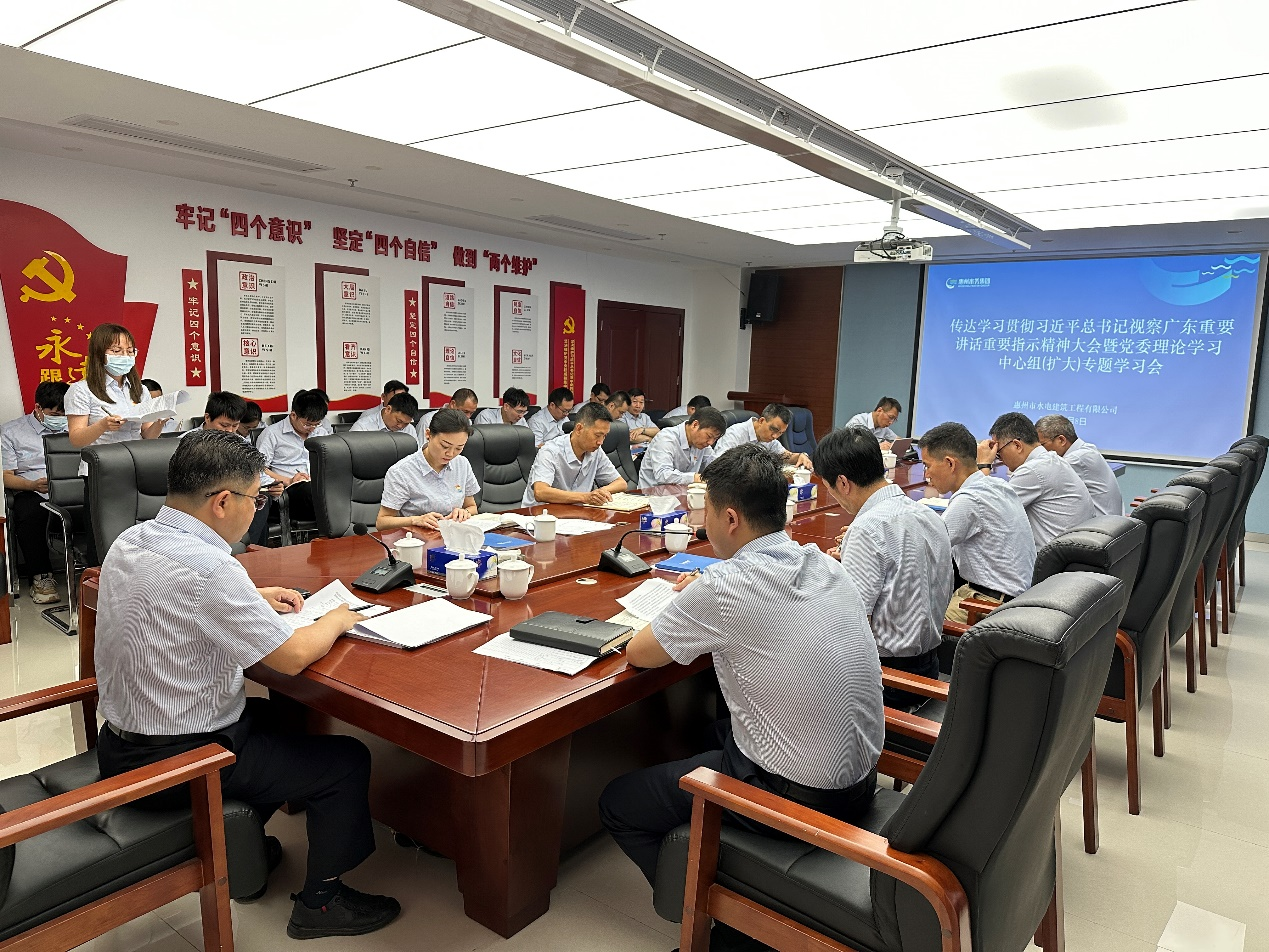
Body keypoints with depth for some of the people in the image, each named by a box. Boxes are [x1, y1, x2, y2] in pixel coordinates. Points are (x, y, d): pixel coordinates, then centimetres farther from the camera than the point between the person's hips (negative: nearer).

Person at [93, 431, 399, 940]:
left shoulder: (129, 541, -1)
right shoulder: (209, 568, -30)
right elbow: (292, 657, -24)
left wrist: (253, 600, 11)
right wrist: (338, 618, -5)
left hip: (121, 744, 9)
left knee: (272, 713, 30)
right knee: (348, 760, 3)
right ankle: (321, 902, 18)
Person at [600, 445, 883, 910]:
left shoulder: (726, 585, -23)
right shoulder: (826, 566, -1)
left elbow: (638, 653, -7)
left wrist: (684, 611, 10)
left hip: (796, 798, -8)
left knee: (617, 805, 8)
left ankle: (718, 923, 17)